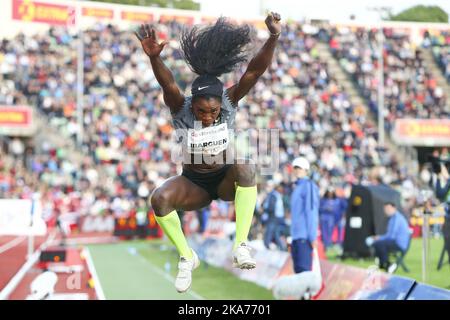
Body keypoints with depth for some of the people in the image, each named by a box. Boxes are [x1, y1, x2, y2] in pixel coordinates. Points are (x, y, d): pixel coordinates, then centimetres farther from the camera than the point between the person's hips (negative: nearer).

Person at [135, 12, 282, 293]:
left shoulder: (229, 103, -14)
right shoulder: (181, 109, -17)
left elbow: (254, 72, -27)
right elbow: (167, 83, -37)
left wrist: (274, 38, -42)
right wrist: (154, 57, -58)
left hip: (226, 180, 0)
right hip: (193, 184, 0)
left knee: (246, 168, -36)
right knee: (159, 199, -30)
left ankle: (241, 246, -30)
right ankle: (187, 257, -8)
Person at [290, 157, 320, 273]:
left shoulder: (308, 186, -7)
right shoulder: (297, 187, 20)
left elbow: (311, 211, -13)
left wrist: (312, 236, -18)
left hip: (304, 236, -9)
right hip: (296, 235, 9)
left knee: (304, 268, -12)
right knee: (298, 269, 9)